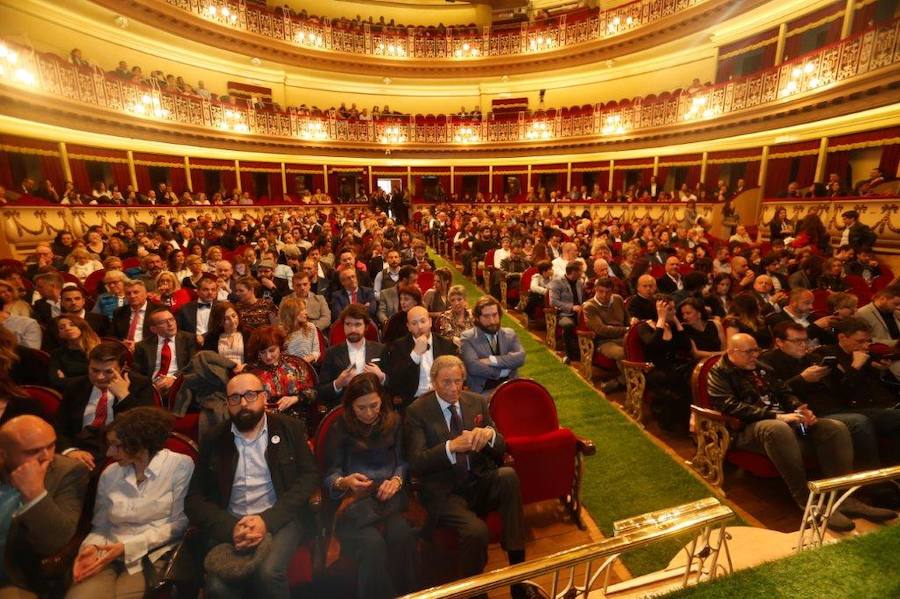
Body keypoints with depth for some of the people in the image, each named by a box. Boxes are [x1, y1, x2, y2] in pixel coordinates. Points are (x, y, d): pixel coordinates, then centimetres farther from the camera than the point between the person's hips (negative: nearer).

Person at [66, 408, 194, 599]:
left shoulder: (180, 465, -8)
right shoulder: (109, 474, 8)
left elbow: (178, 523, -7)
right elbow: (100, 525, 12)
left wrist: (127, 547, -12)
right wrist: (92, 547, -9)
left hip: (153, 556, -4)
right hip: (110, 556, 4)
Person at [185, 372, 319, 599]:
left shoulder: (291, 428, 2)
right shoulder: (213, 440, 7)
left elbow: (310, 476, -3)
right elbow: (194, 500, 5)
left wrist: (267, 520, -15)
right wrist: (230, 527, -13)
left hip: (279, 520, -1)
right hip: (229, 525, 2)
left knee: (267, 573, -27)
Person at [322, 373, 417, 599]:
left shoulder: (394, 422, 7)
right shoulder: (339, 429, 1)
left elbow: (402, 462, 11)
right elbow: (329, 476, 2)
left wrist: (396, 480, -11)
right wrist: (345, 482, -21)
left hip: (388, 498, 2)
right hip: (353, 501, -1)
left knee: (403, 537, -29)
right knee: (373, 544, -31)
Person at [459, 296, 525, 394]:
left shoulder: (510, 334, 11)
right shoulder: (467, 337, -1)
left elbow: (520, 357, -5)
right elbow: (473, 366, -15)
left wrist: (493, 360, -16)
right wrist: (502, 371, -9)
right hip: (483, 391, -4)